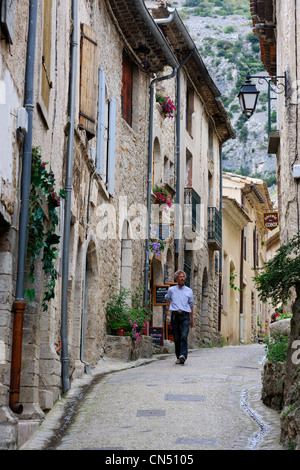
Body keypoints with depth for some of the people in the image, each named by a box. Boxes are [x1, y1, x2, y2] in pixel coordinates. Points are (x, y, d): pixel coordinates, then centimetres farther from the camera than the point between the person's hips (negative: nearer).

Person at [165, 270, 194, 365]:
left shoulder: (189, 291, 11)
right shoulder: (171, 290, 10)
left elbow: (191, 305, 17)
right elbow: (167, 298, 31)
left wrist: (192, 319, 17)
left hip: (185, 315, -1)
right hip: (175, 315, 1)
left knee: (184, 336, -17)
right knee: (177, 338, 2)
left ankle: (183, 355, -29)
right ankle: (178, 357, 10)